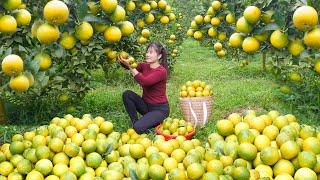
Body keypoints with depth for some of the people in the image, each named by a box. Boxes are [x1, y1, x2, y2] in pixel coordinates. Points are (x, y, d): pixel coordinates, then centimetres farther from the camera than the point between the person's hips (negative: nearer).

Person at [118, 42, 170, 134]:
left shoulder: (161, 71, -20)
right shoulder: (144, 66, 1)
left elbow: (144, 81, -33)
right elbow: (128, 65, -5)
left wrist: (130, 66, -35)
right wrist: (123, 61, -28)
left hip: (159, 109, -6)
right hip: (146, 105, 6)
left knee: (138, 128, -24)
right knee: (127, 94, -17)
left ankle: (156, 121, 6)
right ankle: (134, 122, -5)